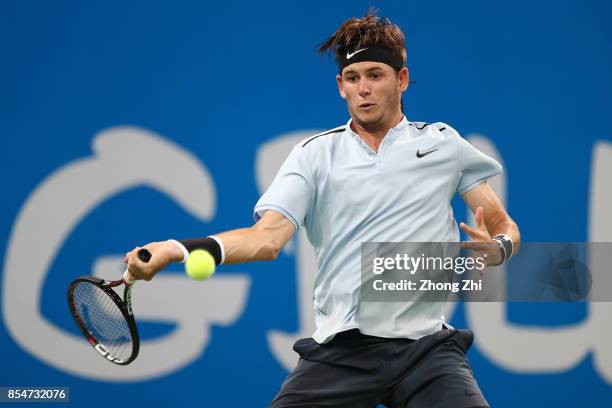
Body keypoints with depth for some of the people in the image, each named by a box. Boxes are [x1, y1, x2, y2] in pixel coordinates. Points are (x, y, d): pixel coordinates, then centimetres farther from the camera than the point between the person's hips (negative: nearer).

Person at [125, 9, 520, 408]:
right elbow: (267, 238, -2)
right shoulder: (314, 154, 10)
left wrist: (496, 247, -10)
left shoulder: (443, 143, 12)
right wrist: (177, 249, -19)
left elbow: (504, 226, 15)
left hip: (425, 346, 0)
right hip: (339, 349, 1)